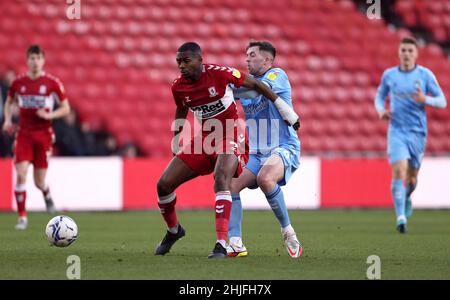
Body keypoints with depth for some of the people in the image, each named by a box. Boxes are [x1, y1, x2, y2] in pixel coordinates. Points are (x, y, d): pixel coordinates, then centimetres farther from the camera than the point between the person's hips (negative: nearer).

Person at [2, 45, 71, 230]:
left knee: (39, 182, 2)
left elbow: (66, 109, 2)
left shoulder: (52, 83, -4)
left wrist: (49, 115, -15)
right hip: (24, 133, 1)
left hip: (44, 134, -1)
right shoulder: (18, 83, 1)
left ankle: (47, 195, 39)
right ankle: (22, 217, -6)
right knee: (21, 174, -14)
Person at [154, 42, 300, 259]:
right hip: (204, 139, 6)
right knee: (164, 185, -1)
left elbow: (255, 85, -8)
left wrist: (284, 109, -2)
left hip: (230, 137, -6)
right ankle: (173, 231, 28)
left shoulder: (219, 73, -20)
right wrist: (174, 143, 25)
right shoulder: (178, 87, -5)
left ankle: (221, 245, -35)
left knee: (221, 180, -34)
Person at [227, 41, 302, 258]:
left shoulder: (278, 75, -5)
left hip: (284, 149, -7)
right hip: (256, 153, 7)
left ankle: (287, 231, -18)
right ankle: (236, 244, -15)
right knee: (229, 185, -15)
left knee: (265, 179, -35)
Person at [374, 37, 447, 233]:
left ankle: (406, 198, 46)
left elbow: (442, 101, 0)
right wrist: (381, 111, -4)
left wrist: (425, 100, -20)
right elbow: (379, 97, 18)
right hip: (396, 131, -1)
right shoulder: (389, 75, 4)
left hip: (418, 132, 1)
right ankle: (401, 217, -22)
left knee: (412, 176, 10)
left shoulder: (425, 75, -1)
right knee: (399, 170, -19)